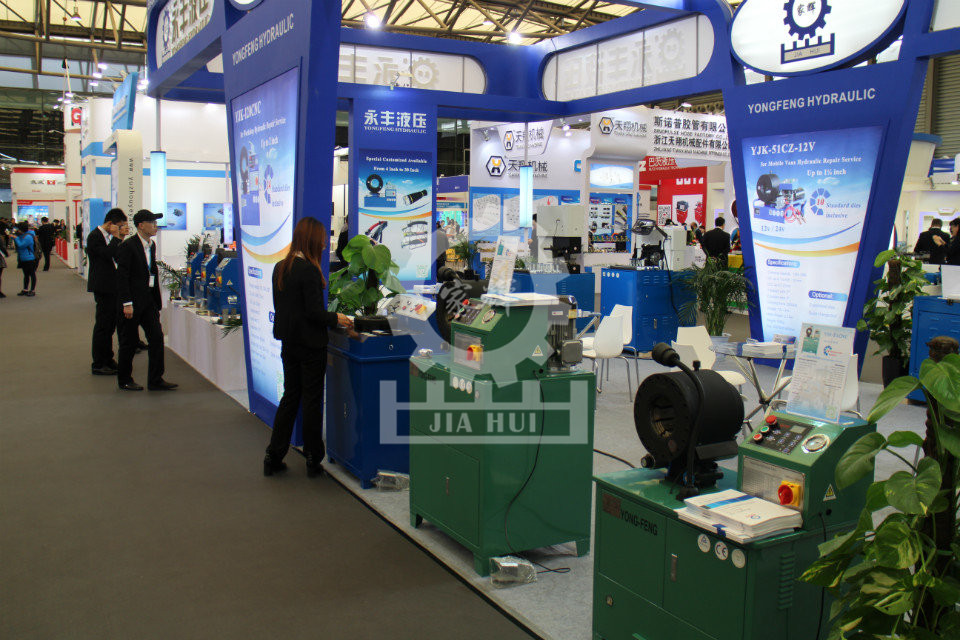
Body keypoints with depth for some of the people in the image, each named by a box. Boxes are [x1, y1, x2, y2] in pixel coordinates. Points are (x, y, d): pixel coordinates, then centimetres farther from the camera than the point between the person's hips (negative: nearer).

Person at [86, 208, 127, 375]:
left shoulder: (110, 237, 13)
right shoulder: (95, 236, -13)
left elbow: (119, 258, 14)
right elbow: (109, 255, -26)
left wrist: (120, 239, 4)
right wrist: (116, 237, -19)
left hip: (112, 287, 9)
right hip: (103, 287, -9)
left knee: (110, 325, 16)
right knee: (103, 326, -4)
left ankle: (107, 360, 26)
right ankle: (98, 365, 3)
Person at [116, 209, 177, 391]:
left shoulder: (152, 245, 11)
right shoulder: (128, 246, -12)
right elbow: (122, 276, -15)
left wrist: (157, 301, 14)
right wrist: (127, 303, -19)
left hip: (148, 300, 7)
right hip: (132, 301, -7)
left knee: (157, 337, 2)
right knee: (129, 341, 3)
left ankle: (155, 380, 8)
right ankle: (124, 380, 19)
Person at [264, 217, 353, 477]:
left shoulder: (280, 267, 6)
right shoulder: (308, 269, -18)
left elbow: (280, 306, 13)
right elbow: (314, 312, -20)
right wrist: (336, 318, -4)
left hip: (288, 342, 7)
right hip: (310, 344, -7)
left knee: (290, 396, 15)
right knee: (312, 400, 4)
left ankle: (273, 457, 17)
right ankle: (313, 460, 14)